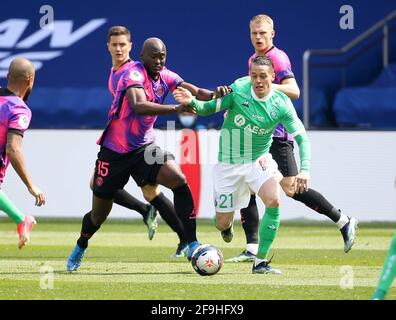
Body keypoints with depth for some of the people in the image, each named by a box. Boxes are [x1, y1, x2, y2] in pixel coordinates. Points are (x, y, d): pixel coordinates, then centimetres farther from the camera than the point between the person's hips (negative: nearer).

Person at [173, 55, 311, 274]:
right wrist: (192, 102, -28)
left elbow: (301, 137, -9)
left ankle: (260, 261, -16)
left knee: (274, 201, -29)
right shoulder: (238, 89, -14)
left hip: (259, 160, 0)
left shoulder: (281, 104, -12)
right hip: (229, 163, 0)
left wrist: (304, 169, -22)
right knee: (222, 225, 2)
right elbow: (209, 108, -7)